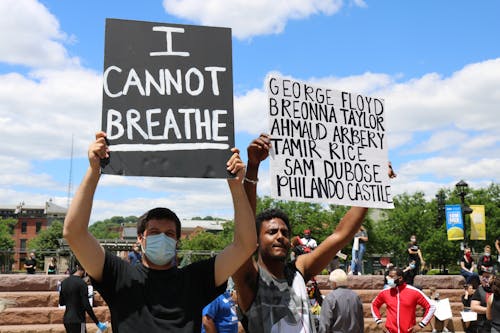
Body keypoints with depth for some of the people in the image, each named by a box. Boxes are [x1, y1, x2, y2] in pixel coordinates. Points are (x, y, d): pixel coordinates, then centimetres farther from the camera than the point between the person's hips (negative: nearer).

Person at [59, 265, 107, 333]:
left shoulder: (64, 282, 8)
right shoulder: (81, 283, -15)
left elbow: (61, 303, 16)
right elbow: (87, 306, -18)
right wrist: (97, 323, -14)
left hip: (66, 320, 8)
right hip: (77, 321, -8)